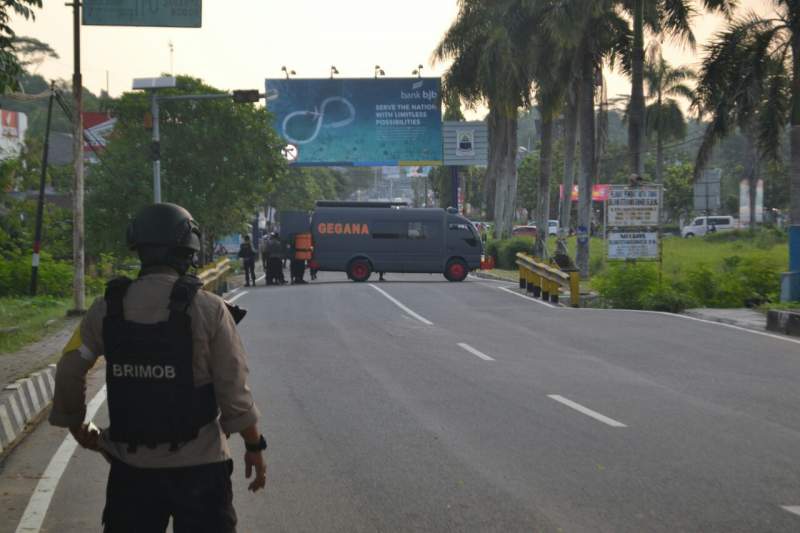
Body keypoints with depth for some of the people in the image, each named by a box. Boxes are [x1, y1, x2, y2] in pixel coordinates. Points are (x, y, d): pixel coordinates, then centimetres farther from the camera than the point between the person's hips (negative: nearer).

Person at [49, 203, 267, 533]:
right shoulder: (207, 309, -11)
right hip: (197, 465, -2)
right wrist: (254, 447, 3)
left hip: (130, 466, 3)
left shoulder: (107, 308, -3)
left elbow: (69, 372, 3)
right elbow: (234, 392, -10)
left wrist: (77, 427, 20)